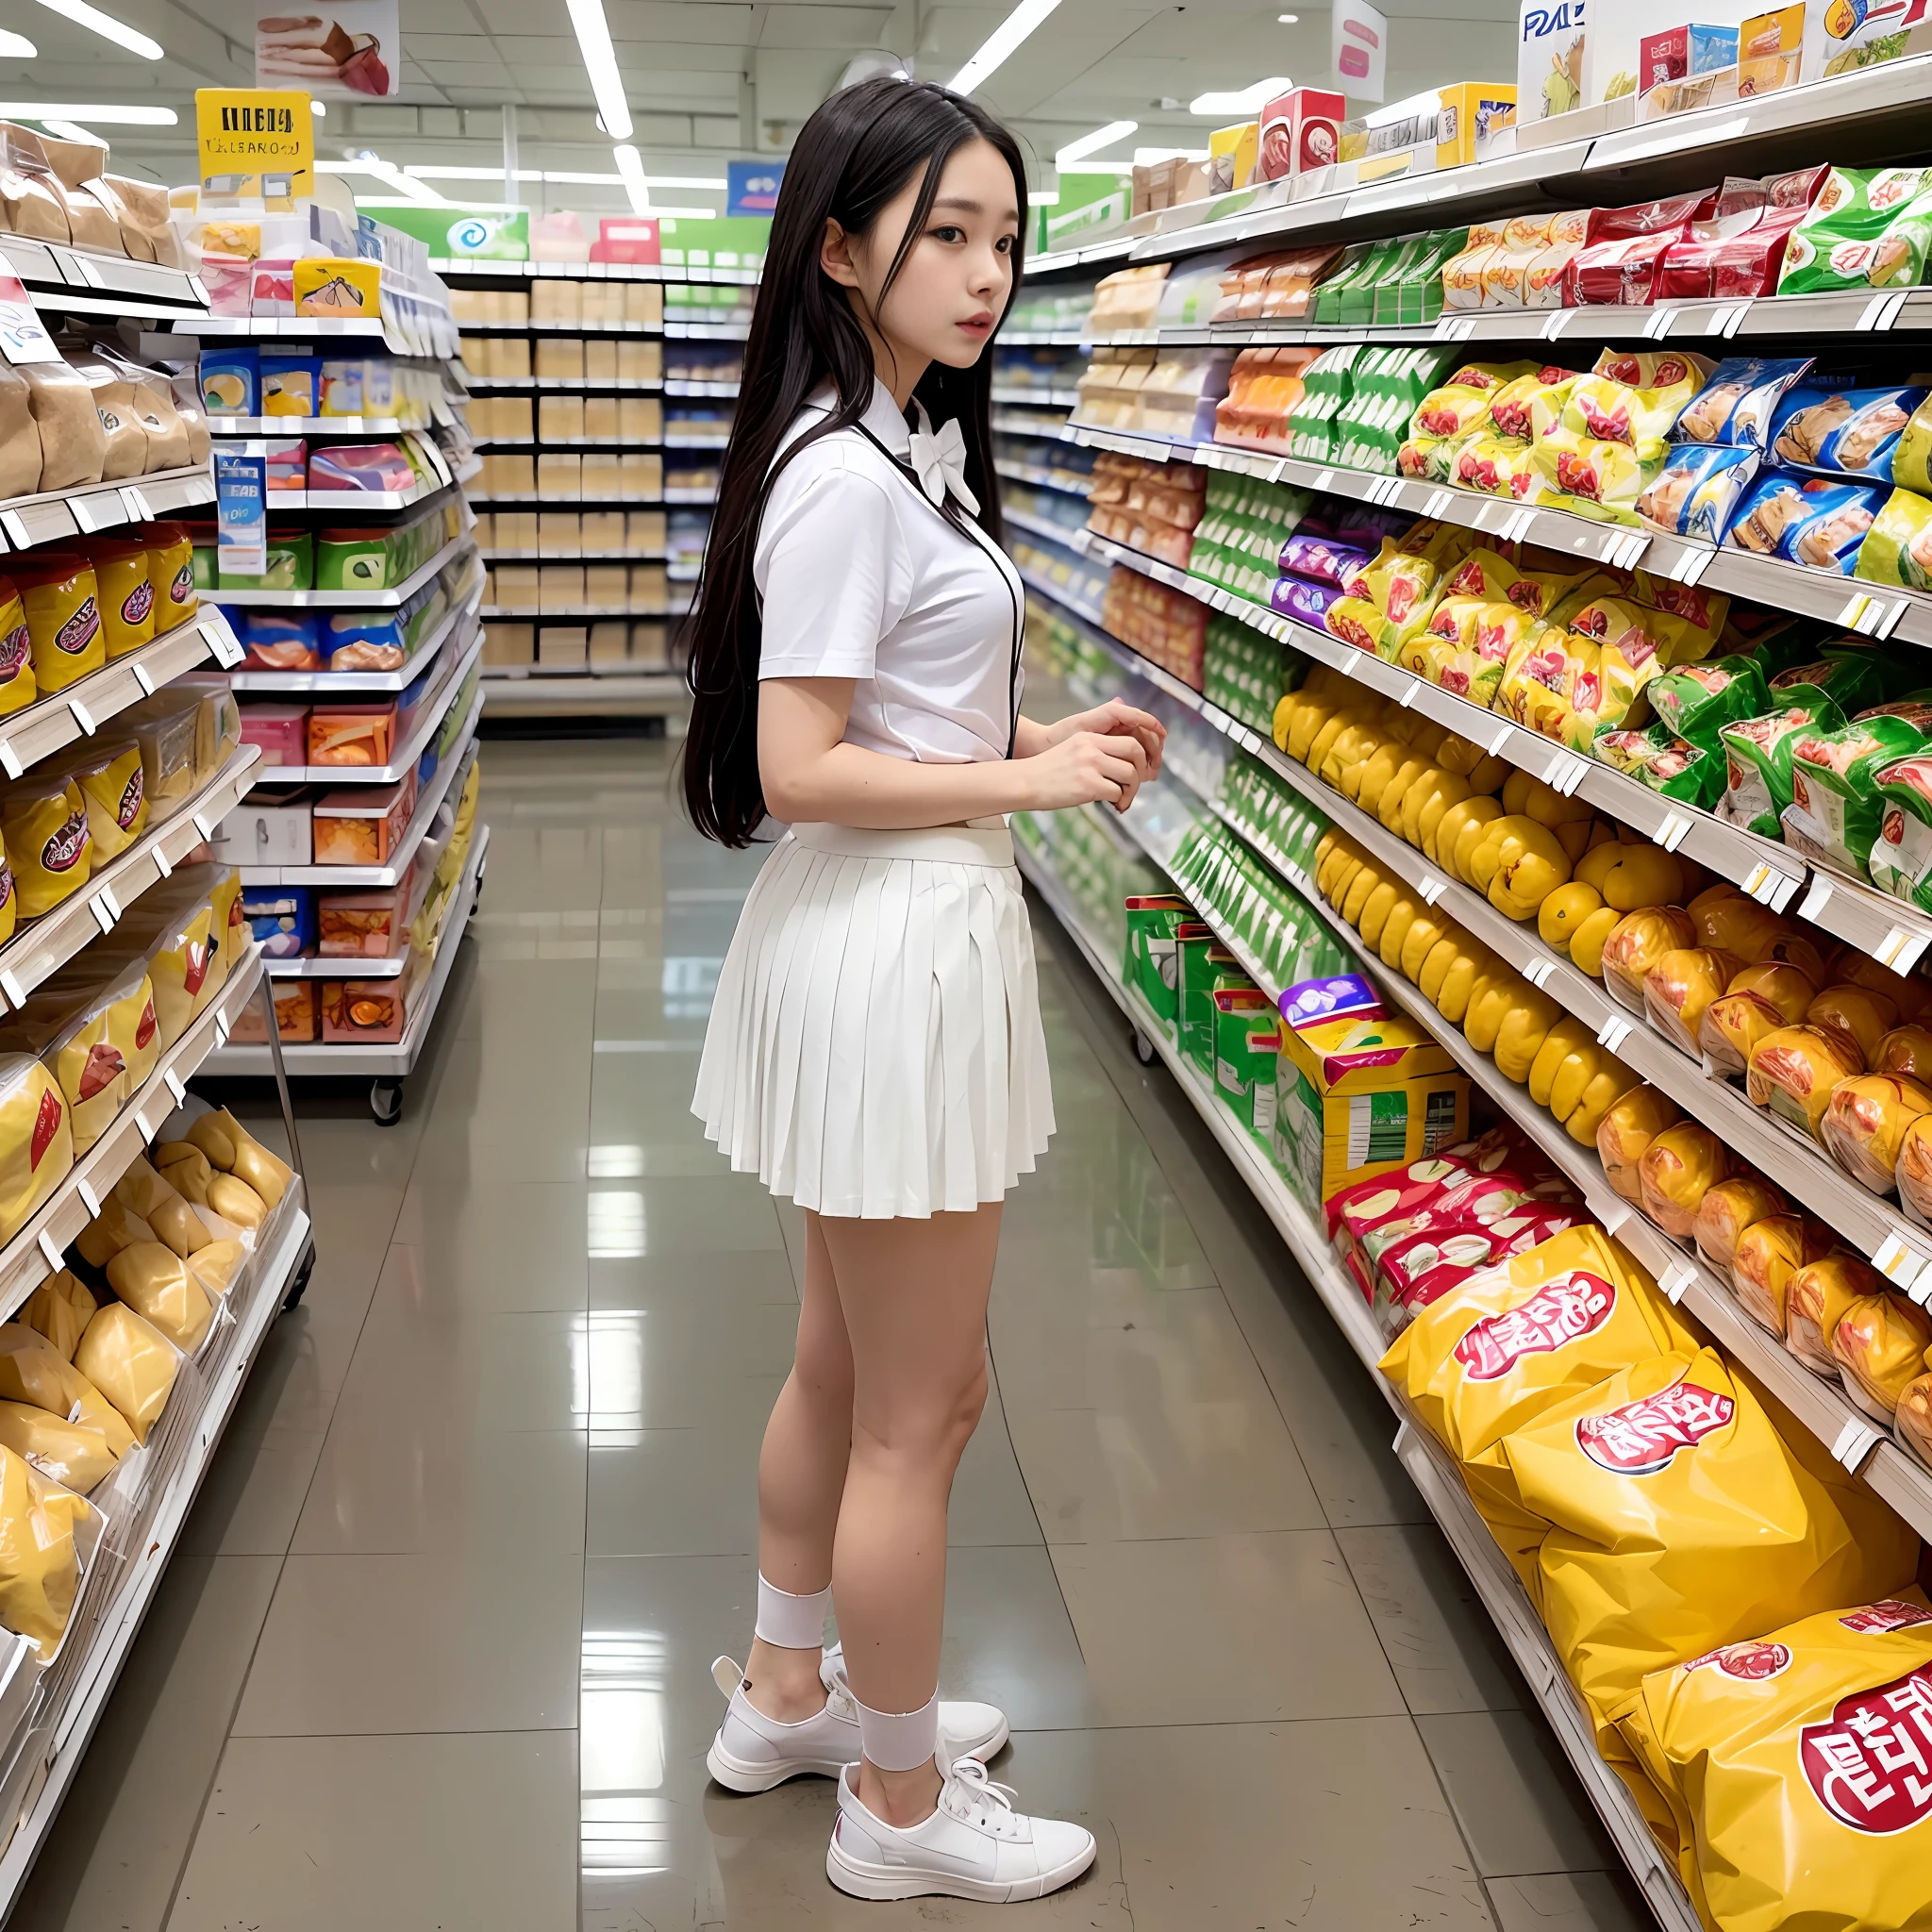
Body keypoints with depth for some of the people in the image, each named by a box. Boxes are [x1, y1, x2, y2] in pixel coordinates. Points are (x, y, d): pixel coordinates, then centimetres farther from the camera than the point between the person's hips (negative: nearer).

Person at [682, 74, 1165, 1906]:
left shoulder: (908, 448, 12)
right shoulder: (841, 477, -19)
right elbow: (800, 771, -22)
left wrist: (1037, 739, 3)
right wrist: (1030, 782, -15)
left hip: (905, 941, 10)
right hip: (894, 948, -10)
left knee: (844, 1364, 23)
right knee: (920, 1410, 5)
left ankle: (784, 1693, 42)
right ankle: (900, 1808, 24)